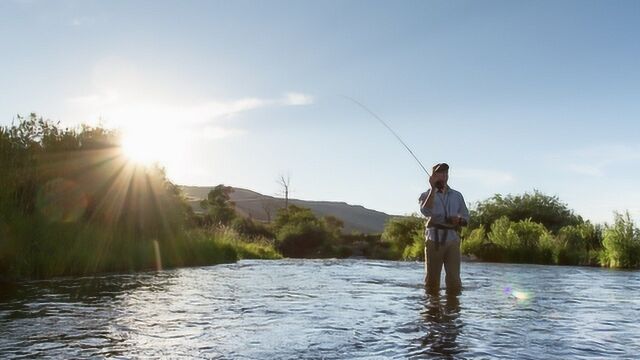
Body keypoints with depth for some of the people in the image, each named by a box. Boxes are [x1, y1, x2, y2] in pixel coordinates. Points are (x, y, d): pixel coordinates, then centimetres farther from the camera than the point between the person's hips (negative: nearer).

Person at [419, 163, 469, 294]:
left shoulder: (457, 196, 18)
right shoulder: (427, 195, 10)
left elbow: (466, 218, 18)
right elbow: (426, 211, -12)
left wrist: (458, 220, -5)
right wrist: (433, 189, -13)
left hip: (452, 240, 2)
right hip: (434, 240, -1)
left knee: (454, 279, -7)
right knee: (432, 279, 1)